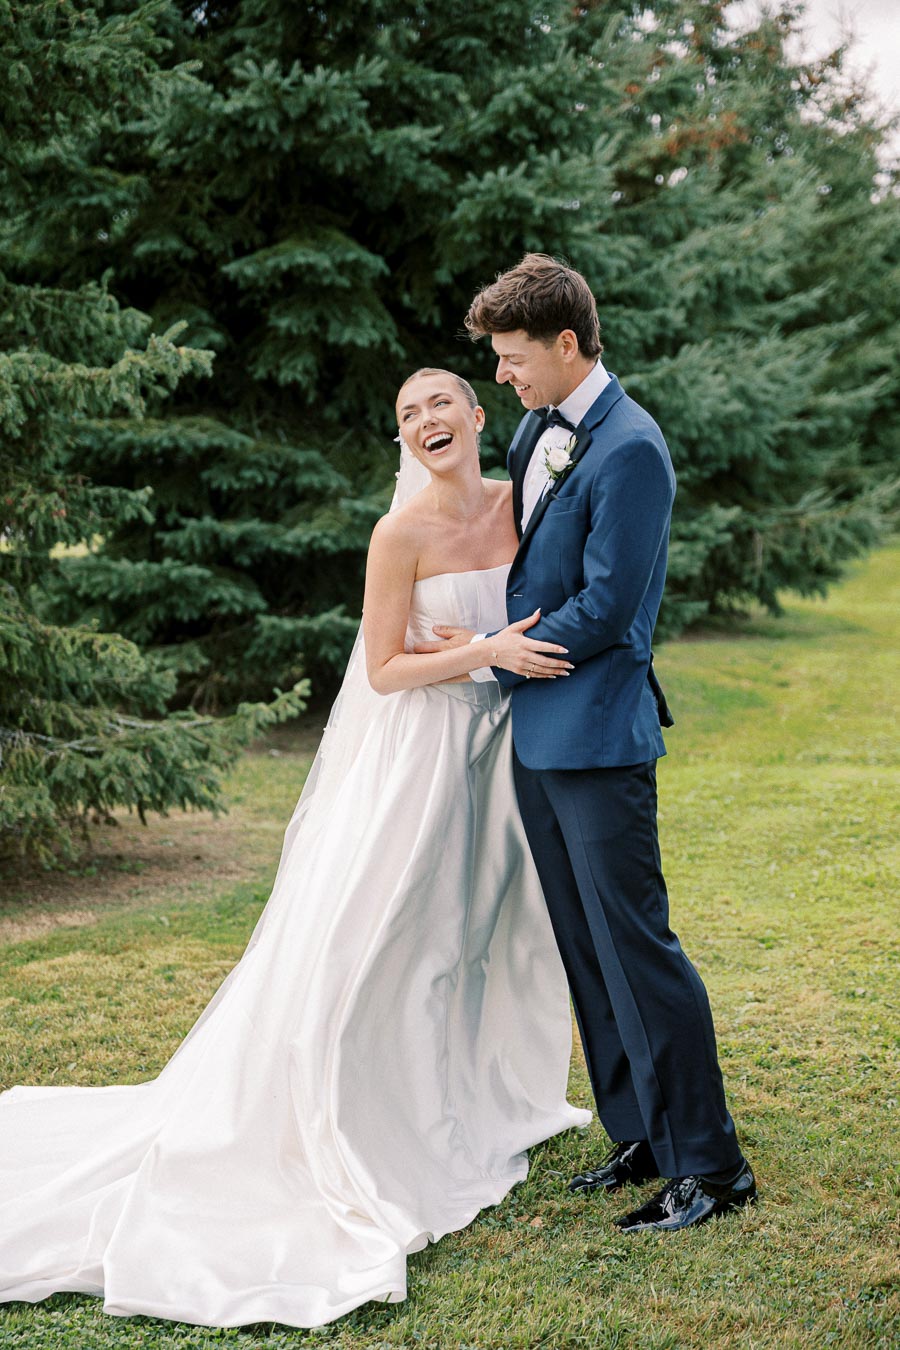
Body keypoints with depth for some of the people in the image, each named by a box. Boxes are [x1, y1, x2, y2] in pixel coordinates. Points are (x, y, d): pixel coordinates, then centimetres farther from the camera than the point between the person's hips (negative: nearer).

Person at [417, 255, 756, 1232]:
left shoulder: (629, 451, -16)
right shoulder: (534, 429, 11)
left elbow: (603, 609, -18)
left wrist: (491, 656, -9)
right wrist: (484, 636, 9)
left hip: (597, 735, -9)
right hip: (536, 732, 9)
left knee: (635, 945, -6)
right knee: (583, 949, 13)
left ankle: (709, 1165, 4)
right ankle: (640, 1139, 24)